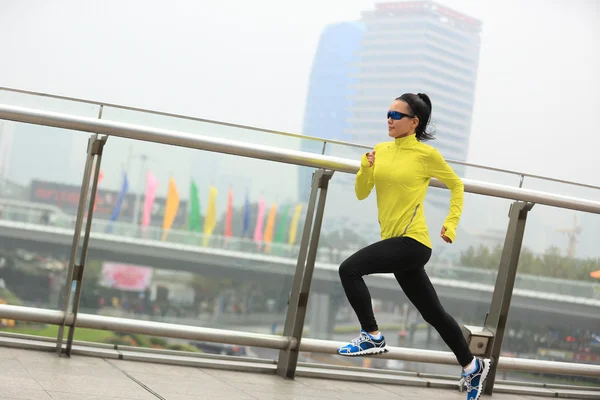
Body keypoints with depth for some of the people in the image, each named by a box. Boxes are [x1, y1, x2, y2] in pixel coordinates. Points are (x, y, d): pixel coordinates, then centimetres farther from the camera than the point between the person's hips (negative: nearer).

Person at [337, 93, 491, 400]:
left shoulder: (426, 154, -5)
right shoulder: (381, 150, 10)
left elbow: (457, 186, 8)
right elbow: (361, 194, 9)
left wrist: (451, 225, 3)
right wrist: (366, 167, -9)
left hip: (412, 241, -7)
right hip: (396, 242, 7)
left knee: (349, 269, -21)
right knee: (433, 313, 13)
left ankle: (372, 337, -8)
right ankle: (473, 366, 26)